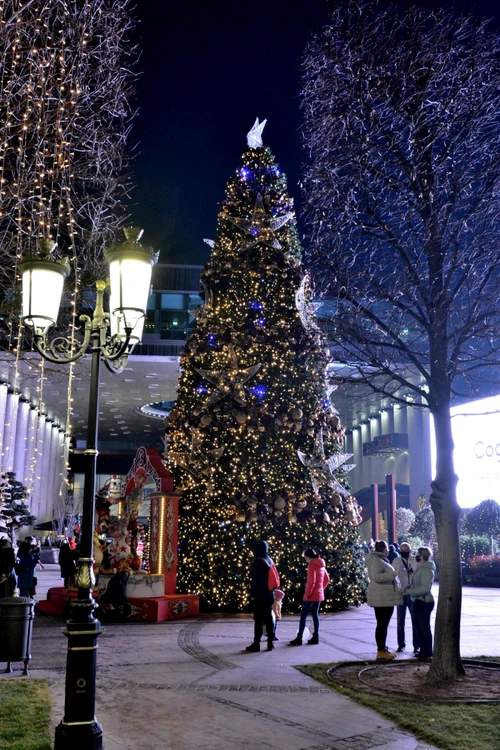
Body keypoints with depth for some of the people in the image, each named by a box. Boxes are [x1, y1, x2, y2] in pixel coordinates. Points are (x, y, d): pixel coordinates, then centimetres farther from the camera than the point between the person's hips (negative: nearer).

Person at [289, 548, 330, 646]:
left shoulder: (312, 565, -15)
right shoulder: (321, 565, 11)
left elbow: (311, 581, -22)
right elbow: (327, 580, 17)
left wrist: (307, 594, -16)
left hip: (311, 595, -8)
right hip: (319, 595, 8)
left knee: (303, 616, -3)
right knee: (315, 614, 13)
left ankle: (299, 638, -2)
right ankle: (316, 637, 13)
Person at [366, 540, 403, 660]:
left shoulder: (381, 559, 20)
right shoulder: (375, 560, -14)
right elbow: (376, 576, -25)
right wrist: (392, 574, -21)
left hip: (386, 597, 10)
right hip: (381, 598, -10)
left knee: (384, 624, 13)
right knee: (382, 624, -6)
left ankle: (383, 648, 20)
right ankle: (380, 651, -3)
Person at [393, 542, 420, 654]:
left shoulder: (416, 560, -3)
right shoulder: (396, 561, 1)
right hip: (401, 594, 2)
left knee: (415, 621, 3)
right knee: (400, 621, 8)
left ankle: (416, 645, 12)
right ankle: (401, 644, 19)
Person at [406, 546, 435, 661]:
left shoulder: (427, 570, -19)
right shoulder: (421, 568, 11)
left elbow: (424, 588, -25)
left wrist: (410, 591, -18)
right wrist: (409, 588, 7)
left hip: (424, 603, -10)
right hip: (417, 602, 10)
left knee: (425, 628, 0)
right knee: (419, 627, 16)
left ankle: (427, 653, 9)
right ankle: (423, 650, 26)